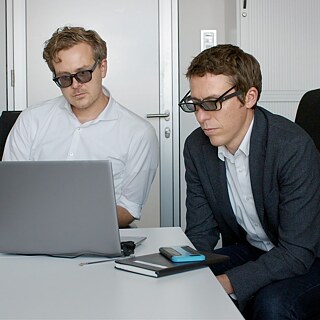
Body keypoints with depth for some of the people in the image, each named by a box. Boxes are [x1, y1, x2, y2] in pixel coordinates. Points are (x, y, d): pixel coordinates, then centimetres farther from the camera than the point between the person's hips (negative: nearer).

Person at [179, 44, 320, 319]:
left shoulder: (294, 147, -27)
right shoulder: (197, 147, -7)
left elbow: (297, 251, -27)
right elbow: (201, 233, -3)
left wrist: (227, 283, -35)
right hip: (247, 250, 5)